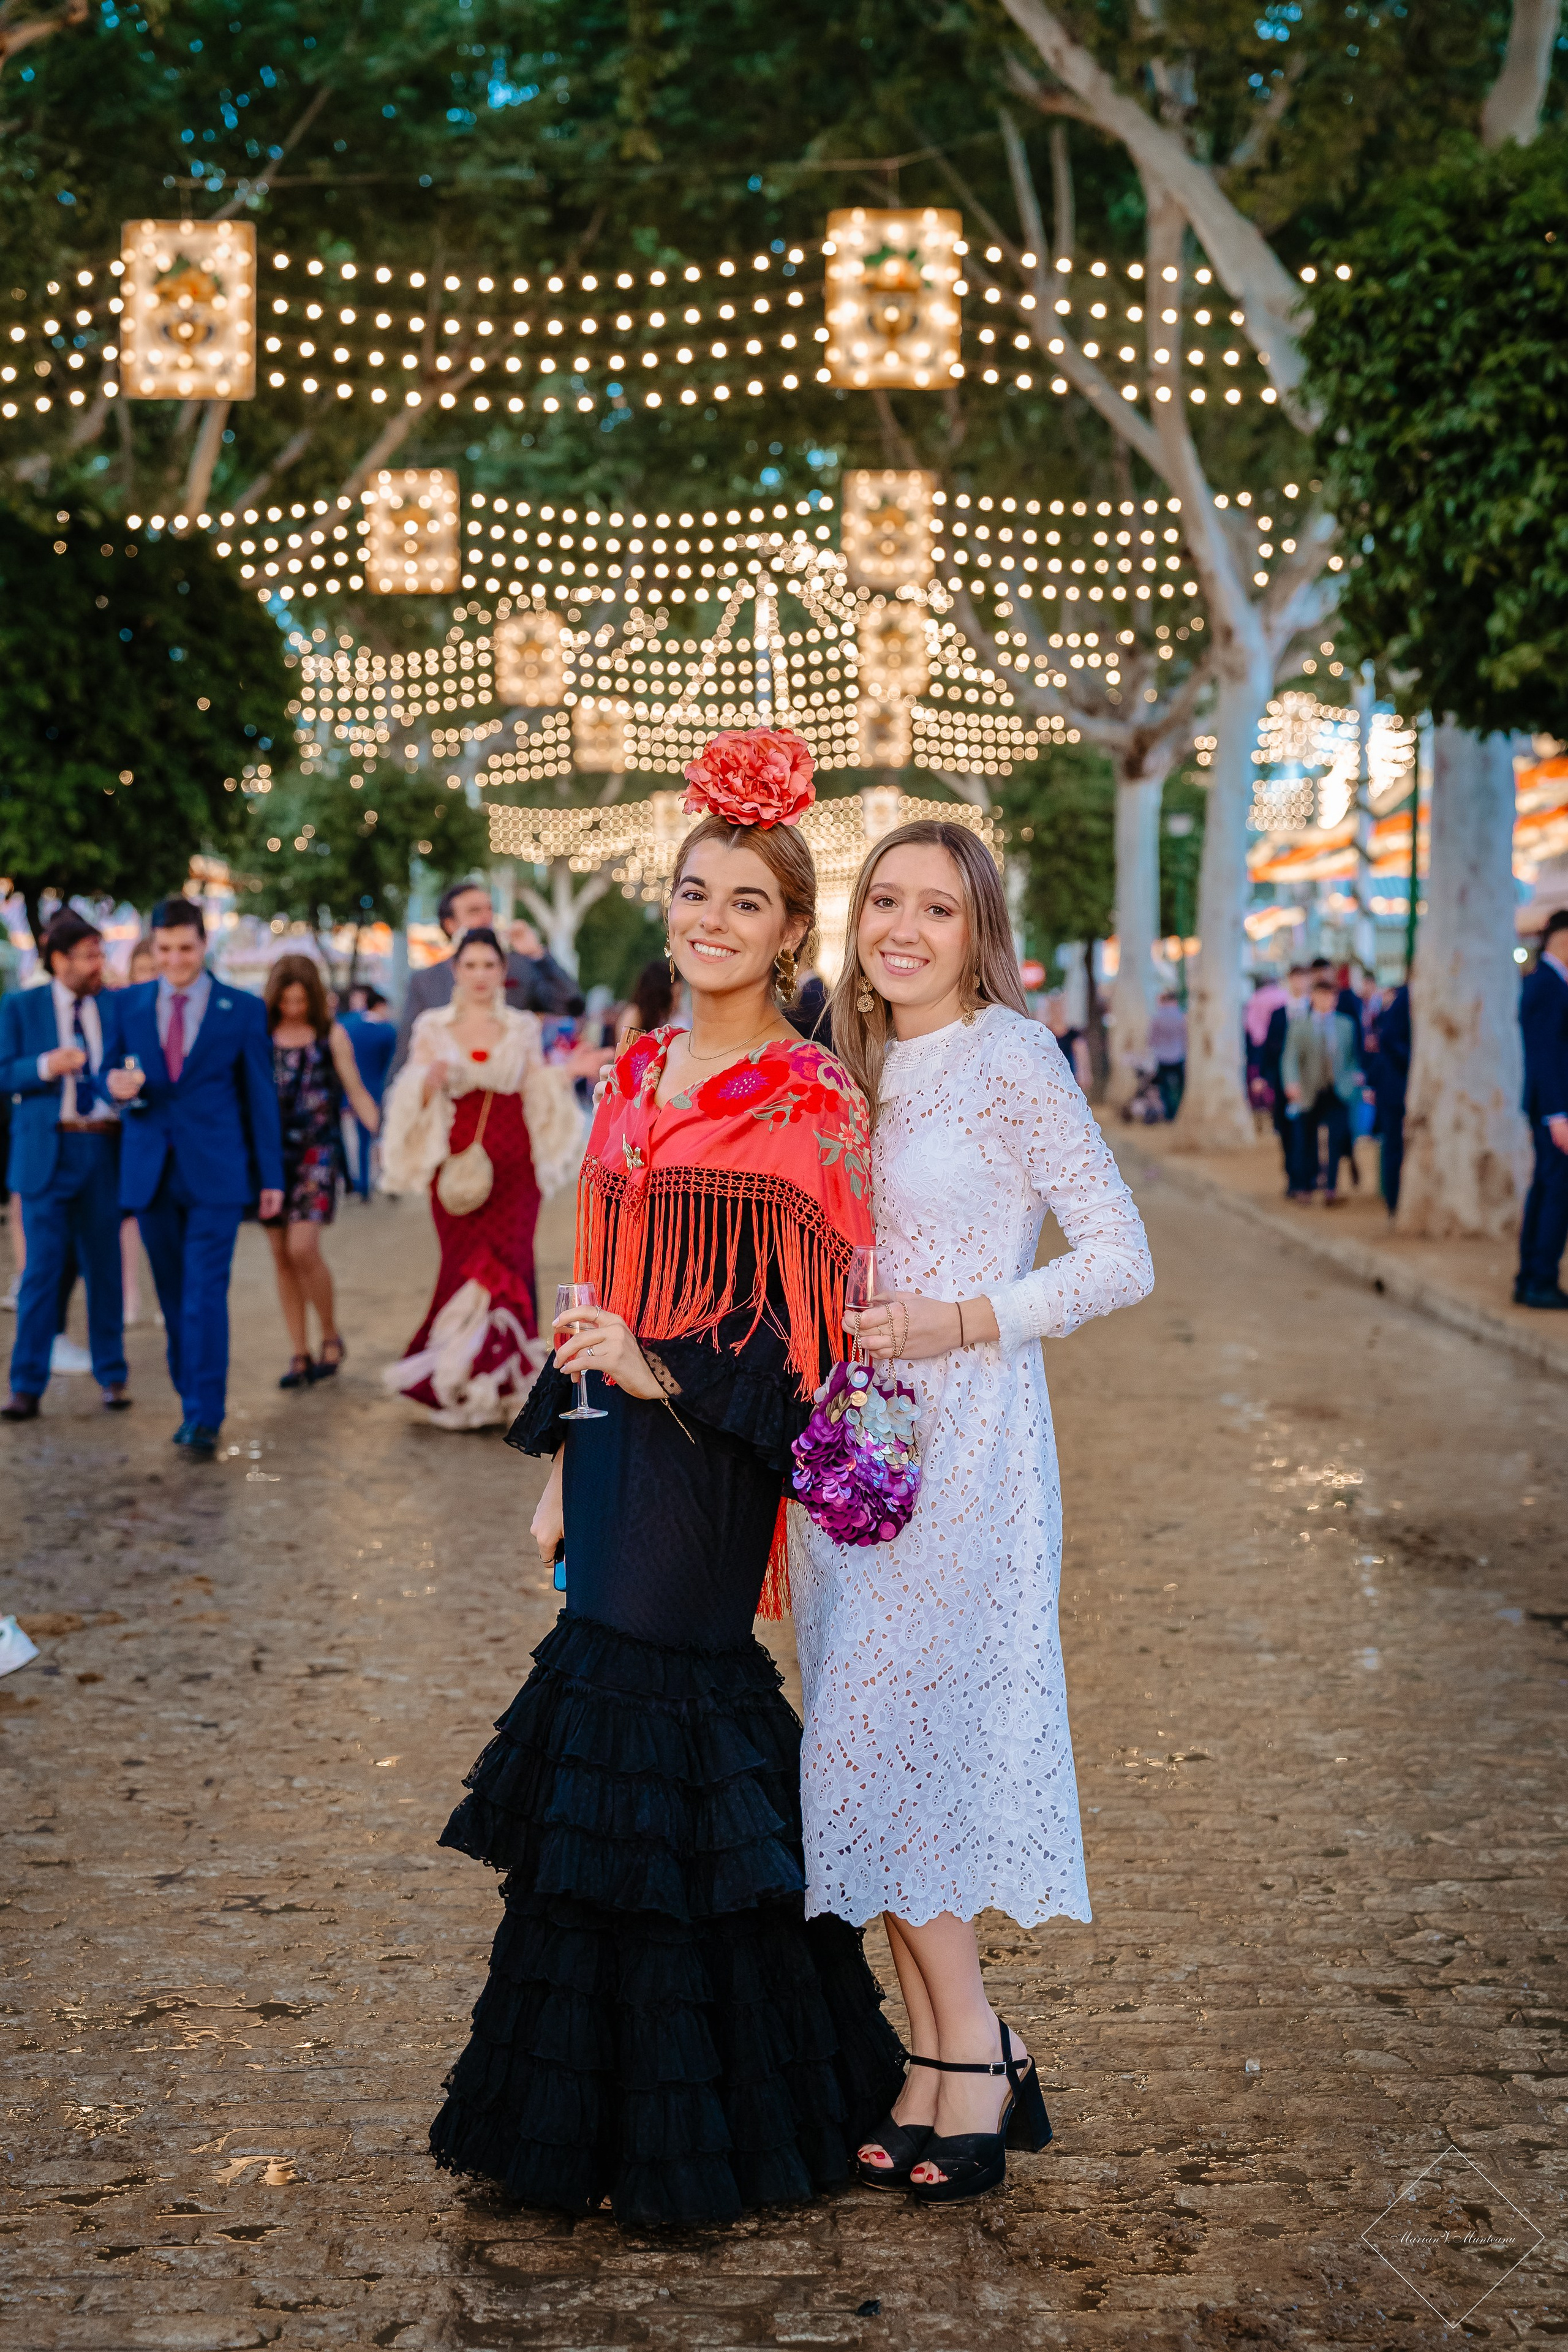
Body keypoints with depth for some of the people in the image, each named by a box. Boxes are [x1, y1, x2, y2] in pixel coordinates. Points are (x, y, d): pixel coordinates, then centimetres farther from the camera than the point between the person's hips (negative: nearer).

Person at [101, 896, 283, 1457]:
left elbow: (261, 1096, 5)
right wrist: (118, 1089, -15)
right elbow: (110, 1077, 11)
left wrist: (270, 1177, 3)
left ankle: (204, 1420, -11)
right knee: (174, 1299, 7)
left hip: (215, 1174, -3)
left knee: (205, 1296, -10)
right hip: (151, 1173, 3)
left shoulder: (243, 1009, 3)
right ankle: (193, 1403, 17)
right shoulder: (126, 1005, 8)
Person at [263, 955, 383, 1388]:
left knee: (303, 1248, -15)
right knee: (282, 1255, 4)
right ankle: (300, 1354, 12)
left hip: (317, 1152, -3)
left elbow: (357, 1093, 5)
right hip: (271, 1152, 3)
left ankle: (331, 1337, 6)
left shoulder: (332, 1035, 2)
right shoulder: (260, 1035, 5)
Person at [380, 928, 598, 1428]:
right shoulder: (432, 1027, 8)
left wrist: (569, 1072, -7)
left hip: (512, 1162, 1)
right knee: (464, 1266, -5)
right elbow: (415, 1098, 2)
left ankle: (500, 1382, 1)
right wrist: (431, 1078, -19)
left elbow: (537, 1095, 10)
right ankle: (460, 1385, 6)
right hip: (456, 1157, 0)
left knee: (508, 1262, -8)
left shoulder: (524, 1029, 10)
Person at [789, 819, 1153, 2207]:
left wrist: (955, 1324, -17)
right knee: (878, 1754, 7)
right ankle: (947, 2068, 15)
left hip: (965, 1441, -7)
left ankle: (970, 2059, 5)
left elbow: (1121, 1259, -10)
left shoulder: (1011, 1058, -8)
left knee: (884, 1747, -9)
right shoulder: (861, 1068, 13)